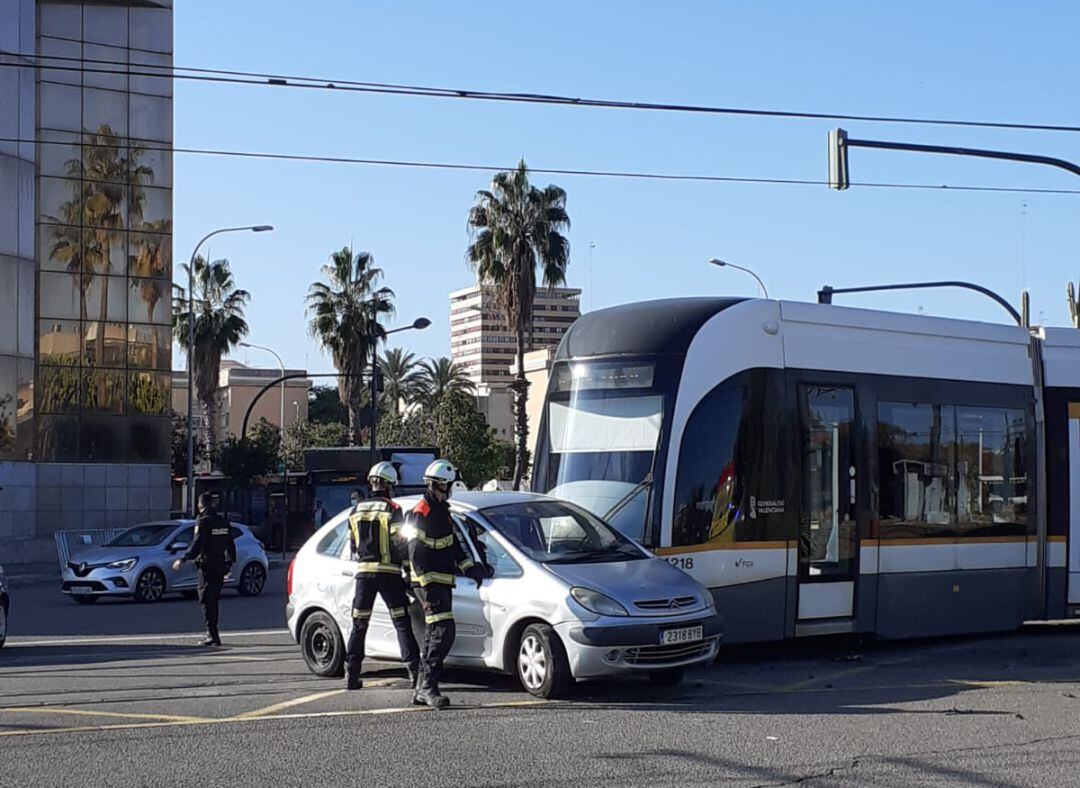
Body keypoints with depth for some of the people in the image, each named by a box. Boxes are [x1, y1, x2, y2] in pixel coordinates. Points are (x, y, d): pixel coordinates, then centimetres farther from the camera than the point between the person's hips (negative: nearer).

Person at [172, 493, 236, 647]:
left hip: (207, 566, -7)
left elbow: (196, 546, -17)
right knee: (213, 600, 17)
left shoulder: (202, 522, -11)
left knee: (207, 601, -4)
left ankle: (212, 635, -9)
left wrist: (182, 560, -12)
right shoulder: (224, 522, 11)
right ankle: (212, 633, 21)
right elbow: (231, 545, 15)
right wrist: (231, 562, 25)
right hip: (221, 565, 7)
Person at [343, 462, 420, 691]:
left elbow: (352, 545, 13)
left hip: (363, 572, 4)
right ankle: (414, 670, -7)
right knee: (402, 623, -1)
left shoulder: (356, 511, 9)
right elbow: (399, 544, -11)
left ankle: (351, 675, 9)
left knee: (359, 625, 11)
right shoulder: (393, 510, -7)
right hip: (388, 572, -4)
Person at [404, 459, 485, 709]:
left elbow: (454, 543, 27)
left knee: (434, 635, 11)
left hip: (443, 582, 10)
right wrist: (427, 587, -23)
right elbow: (416, 555, -19)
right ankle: (428, 686, -16)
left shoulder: (442, 511, 17)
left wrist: (468, 567, 15)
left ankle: (422, 690, 17)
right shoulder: (421, 514, -14)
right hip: (429, 583, -10)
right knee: (443, 631, -17)